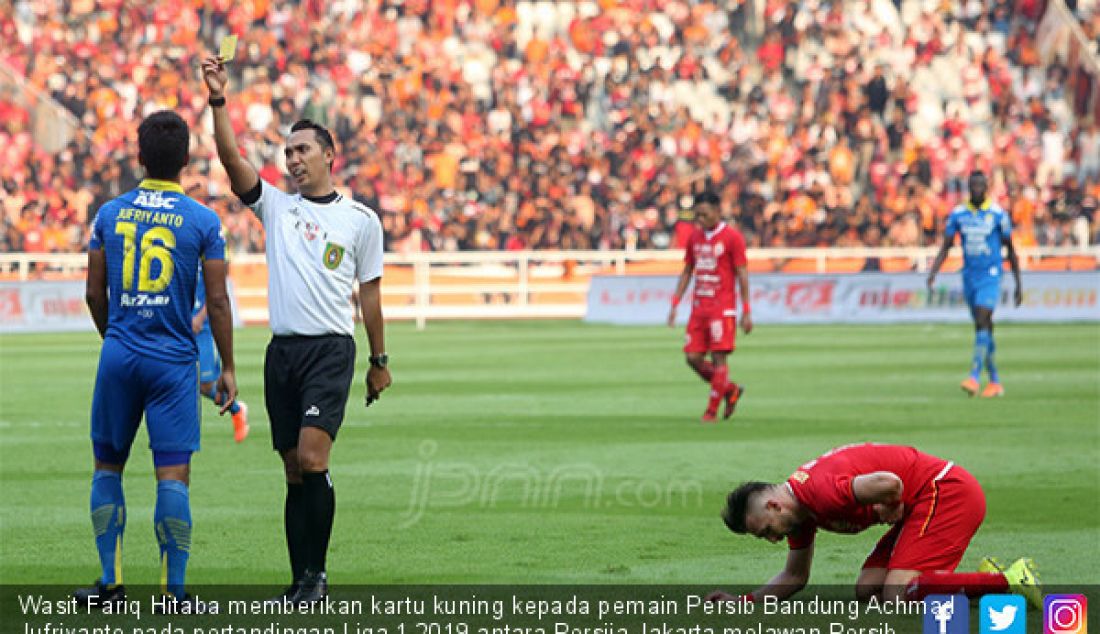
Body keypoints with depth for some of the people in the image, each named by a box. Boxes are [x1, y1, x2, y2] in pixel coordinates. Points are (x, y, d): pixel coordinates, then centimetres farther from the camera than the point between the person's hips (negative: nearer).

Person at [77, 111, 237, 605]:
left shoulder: (109, 214, 3)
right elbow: (217, 302, -4)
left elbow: (95, 294, 8)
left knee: (108, 466, 14)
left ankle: (110, 580, 14)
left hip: (119, 357, 2)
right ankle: (175, 590, -5)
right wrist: (227, 369, 5)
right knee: (173, 476, -2)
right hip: (174, 361, -2)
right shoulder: (202, 221, -4)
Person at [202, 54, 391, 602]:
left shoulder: (360, 219, 5)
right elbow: (231, 159, -2)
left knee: (311, 458, -18)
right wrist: (218, 102, -14)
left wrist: (379, 361, 11)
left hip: (331, 350, -3)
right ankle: (302, 582, 8)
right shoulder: (276, 206, 11)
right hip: (282, 351, 4)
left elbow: (369, 292, 9)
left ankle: (316, 573, -11)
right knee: (294, 470, 4)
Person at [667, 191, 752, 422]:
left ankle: (712, 411, 0)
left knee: (719, 358, -6)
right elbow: (686, 272, 18)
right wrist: (675, 304, 11)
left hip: (722, 308, -6)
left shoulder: (732, 237, -6)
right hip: (699, 306, 6)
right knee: (693, 357, 1)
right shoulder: (694, 238, 12)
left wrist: (746, 312, -9)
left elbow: (742, 275, -6)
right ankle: (731, 390, 20)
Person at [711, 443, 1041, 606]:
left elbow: (889, 483, -35)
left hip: (947, 490, -11)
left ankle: (1008, 579, -17)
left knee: (897, 594, -21)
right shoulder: (799, 511, 11)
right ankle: (989, 576, 5)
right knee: (867, 590, 3)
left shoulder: (818, 492, -23)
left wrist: (888, 510, -12)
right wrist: (745, 601, 12)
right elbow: (795, 576, 25)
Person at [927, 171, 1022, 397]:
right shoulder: (958, 214, 3)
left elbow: (1010, 250, 3)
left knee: (982, 323, -20)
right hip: (969, 277, 4)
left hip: (990, 277, -4)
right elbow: (945, 247, 3)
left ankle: (974, 377, -25)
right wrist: (932, 273, -13)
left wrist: (1018, 285, 5)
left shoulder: (998, 214, -5)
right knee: (983, 328, 9)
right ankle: (995, 382, 18)